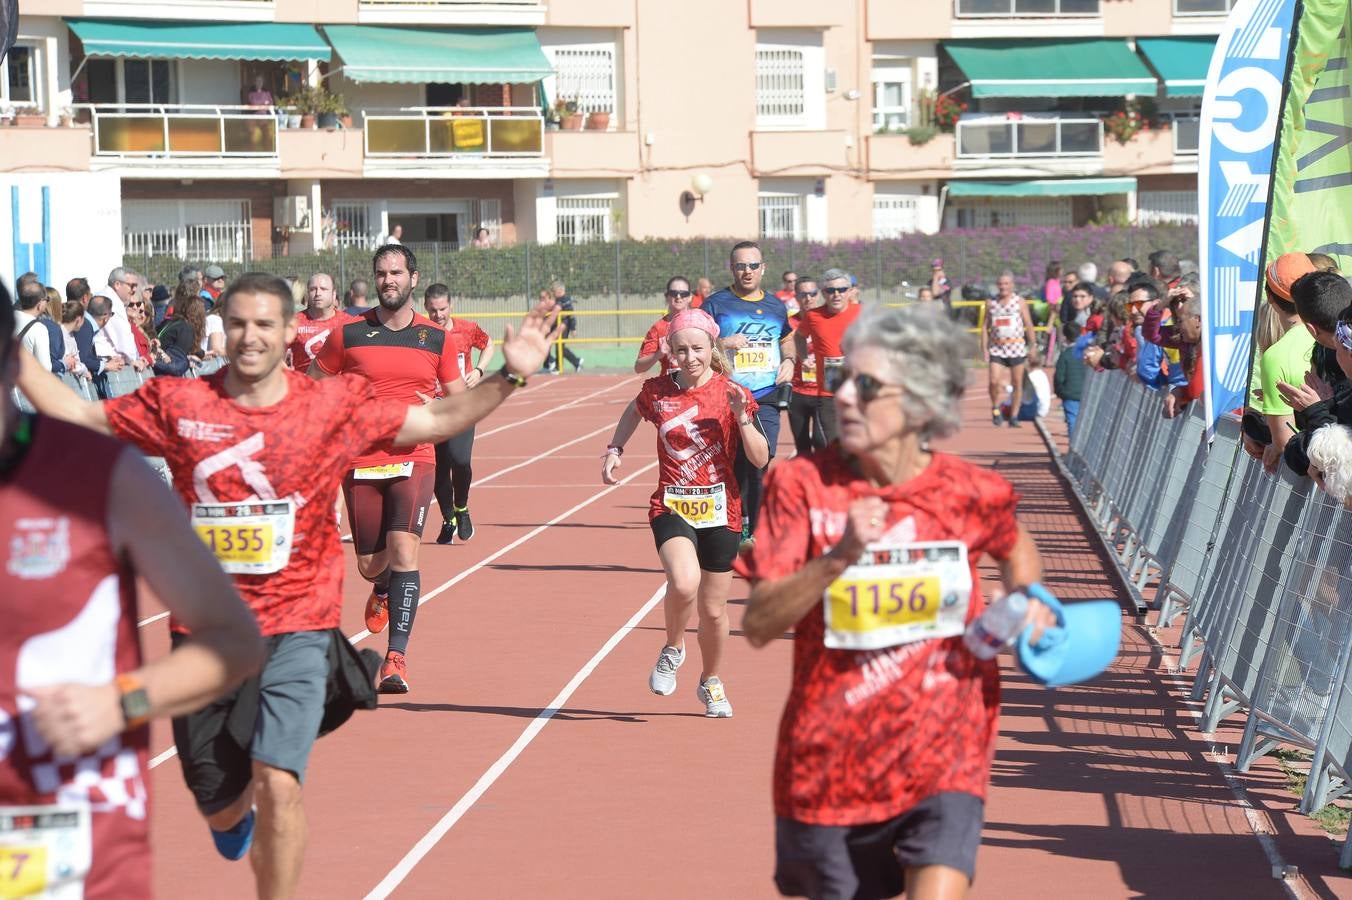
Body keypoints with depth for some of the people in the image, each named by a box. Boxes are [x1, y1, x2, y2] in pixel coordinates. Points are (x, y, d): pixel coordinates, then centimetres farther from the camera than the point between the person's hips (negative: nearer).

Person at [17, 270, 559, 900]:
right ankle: (236, 812, 53)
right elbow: (78, 417, 8)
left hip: (296, 630, -2)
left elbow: (439, 420, 2)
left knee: (278, 784, -19)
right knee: (219, 809, 14)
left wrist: (507, 376, -9)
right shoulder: (179, 404, -1)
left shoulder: (335, 406, -2)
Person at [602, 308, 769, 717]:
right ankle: (672, 649, 2)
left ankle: (711, 682, 37)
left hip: (719, 511, 1)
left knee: (714, 610, 9)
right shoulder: (657, 391, -1)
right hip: (672, 507, -1)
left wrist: (742, 418, -20)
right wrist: (614, 449, 12)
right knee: (684, 583, -29)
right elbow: (633, 412, 24)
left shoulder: (732, 394, -5)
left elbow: (761, 460, -7)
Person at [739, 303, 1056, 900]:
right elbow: (757, 626, -14)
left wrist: (1028, 602, 0)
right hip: (830, 756, 1)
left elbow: (1016, 549, 20)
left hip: (942, 752, -1)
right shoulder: (804, 486, -8)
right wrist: (838, 558, -27)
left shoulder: (967, 493, -5)